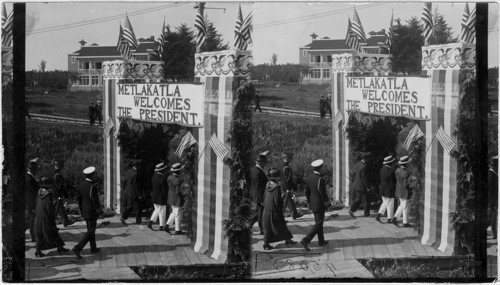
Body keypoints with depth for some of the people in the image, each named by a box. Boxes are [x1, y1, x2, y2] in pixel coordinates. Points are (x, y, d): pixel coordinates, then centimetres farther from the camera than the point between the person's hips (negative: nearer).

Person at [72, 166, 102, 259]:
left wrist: (81, 209, 19)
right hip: (92, 212, -8)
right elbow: (95, 201, -23)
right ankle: (77, 248, -12)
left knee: (91, 229, 21)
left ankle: (93, 248, 31)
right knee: (90, 232, -2)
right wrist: (100, 211, -10)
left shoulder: (81, 185, 0)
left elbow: (79, 198, 8)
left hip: (84, 211, 8)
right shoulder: (93, 187, -24)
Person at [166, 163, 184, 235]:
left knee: (174, 212, 25)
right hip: (177, 199, -8)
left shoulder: (169, 177, -2)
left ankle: (167, 225, 20)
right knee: (177, 215, 6)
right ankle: (177, 230, 17)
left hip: (171, 198, 8)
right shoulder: (178, 180, -27)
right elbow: (178, 192, -25)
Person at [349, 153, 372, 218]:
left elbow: (351, 174, 14)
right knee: (367, 200, 6)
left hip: (356, 185, 8)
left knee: (358, 199, 13)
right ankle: (367, 213, 13)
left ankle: (352, 210, 0)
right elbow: (364, 178, -20)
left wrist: (354, 182, 20)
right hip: (362, 187, -8)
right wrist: (368, 188, -15)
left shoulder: (357, 164, 6)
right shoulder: (363, 167, -20)